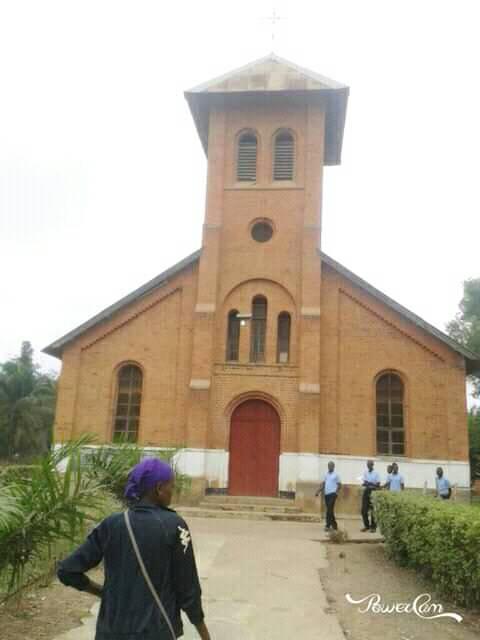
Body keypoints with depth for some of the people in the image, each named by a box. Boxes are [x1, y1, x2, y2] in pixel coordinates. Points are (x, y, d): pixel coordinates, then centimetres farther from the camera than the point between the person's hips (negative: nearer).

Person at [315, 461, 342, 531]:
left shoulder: (336, 475, -1)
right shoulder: (326, 474, 14)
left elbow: (339, 484, -2)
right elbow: (323, 484, 14)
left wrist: (336, 492, -16)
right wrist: (318, 491, 4)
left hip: (332, 494, -6)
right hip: (326, 494, 6)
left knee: (329, 510, -12)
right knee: (330, 510, 10)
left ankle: (328, 525, -10)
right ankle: (334, 525, 21)